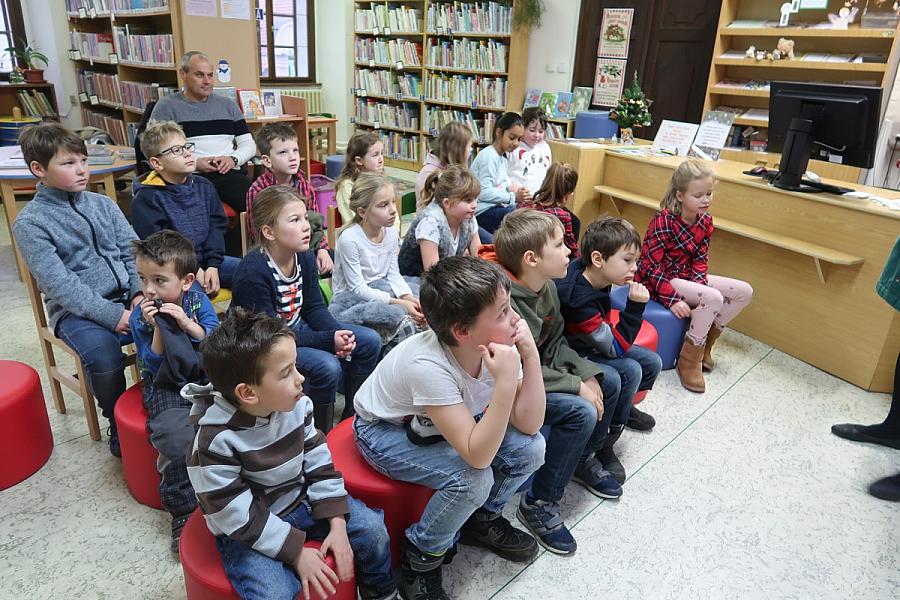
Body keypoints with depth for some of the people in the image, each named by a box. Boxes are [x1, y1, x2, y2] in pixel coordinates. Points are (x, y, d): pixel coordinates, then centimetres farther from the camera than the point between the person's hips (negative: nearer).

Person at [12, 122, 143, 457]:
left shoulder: (102, 204, 10)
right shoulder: (29, 223, -4)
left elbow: (132, 251, 8)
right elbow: (58, 284, -13)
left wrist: (141, 292, -11)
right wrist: (112, 315, -21)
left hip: (126, 297, 4)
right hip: (76, 311, -4)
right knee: (104, 355, -32)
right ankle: (120, 425, -4)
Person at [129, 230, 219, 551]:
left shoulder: (197, 300, 0)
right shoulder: (140, 317, -4)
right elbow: (153, 366, -8)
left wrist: (187, 323, -20)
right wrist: (157, 329, -20)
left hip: (204, 377, 2)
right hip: (166, 387, -2)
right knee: (177, 437, -29)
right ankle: (184, 512, -11)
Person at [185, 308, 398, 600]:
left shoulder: (296, 405, -13)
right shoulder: (216, 441, -28)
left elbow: (318, 462, -4)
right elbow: (238, 517, -22)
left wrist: (337, 524, -8)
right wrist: (296, 552, -21)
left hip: (299, 499, 5)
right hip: (248, 532, -5)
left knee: (373, 527, -1)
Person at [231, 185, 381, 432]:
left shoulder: (305, 258, -4)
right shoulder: (253, 272, -27)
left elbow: (314, 308, 3)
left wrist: (339, 333, -18)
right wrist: (329, 340, -28)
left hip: (297, 329, 8)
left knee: (369, 341, 0)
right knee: (327, 367, -31)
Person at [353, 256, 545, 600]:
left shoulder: (495, 345, -20)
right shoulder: (428, 365, -38)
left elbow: (528, 425, -18)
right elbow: (478, 457, -38)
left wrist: (531, 357, -29)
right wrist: (505, 383, -45)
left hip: (439, 424, 6)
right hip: (384, 431, -6)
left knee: (531, 448, -10)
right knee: (473, 480, -29)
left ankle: (482, 519, 17)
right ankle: (419, 558, 1)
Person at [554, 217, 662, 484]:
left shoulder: (593, 280, -11)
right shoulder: (579, 300, -35)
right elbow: (617, 347, -26)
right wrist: (635, 305, -31)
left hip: (589, 347, 9)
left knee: (652, 362, 5)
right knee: (630, 371, -26)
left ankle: (623, 408, 34)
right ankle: (605, 445, -6)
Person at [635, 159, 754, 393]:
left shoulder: (705, 220, 0)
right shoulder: (663, 221, -22)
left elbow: (700, 260, 4)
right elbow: (651, 265, -22)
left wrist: (698, 285, -15)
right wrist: (672, 299, -27)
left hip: (686, 276, 9)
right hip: (657, 280, -8)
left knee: (744, 292, 1)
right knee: (713, 298, -29)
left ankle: (703, 344, 11)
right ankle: (689, 361, -13)